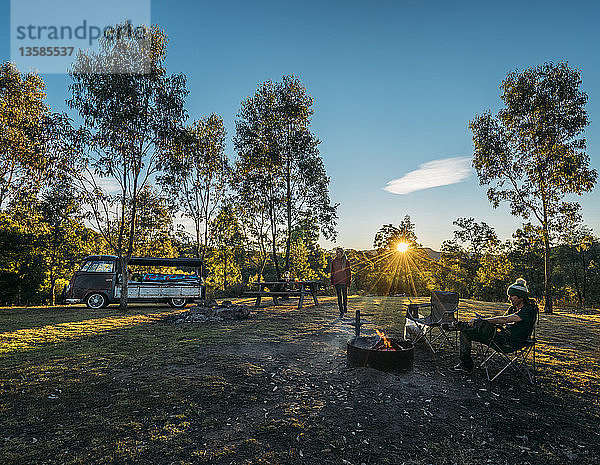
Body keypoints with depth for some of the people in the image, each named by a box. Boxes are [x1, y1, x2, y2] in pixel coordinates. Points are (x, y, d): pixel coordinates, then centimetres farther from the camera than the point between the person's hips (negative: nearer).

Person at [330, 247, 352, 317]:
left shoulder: (346, 261, 2)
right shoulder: (334, 262, 7)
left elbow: (349, 272, 4)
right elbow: (332, 272, 11)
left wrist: (348, 281, -1)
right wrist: (332, 282, 7)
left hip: (344, 282, -1)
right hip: (337, 282, 1)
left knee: (345, 295, 7)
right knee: (339, 297, 1)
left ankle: (345, 306, 31)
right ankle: (341, 311, 5)